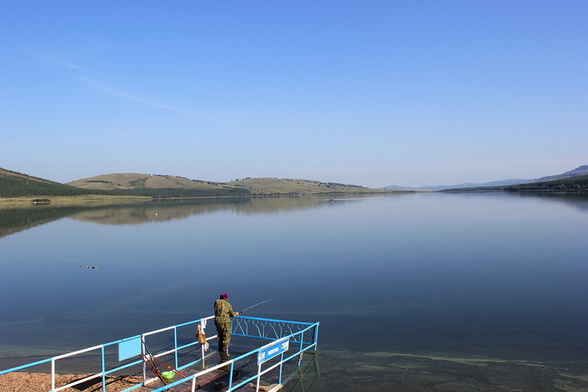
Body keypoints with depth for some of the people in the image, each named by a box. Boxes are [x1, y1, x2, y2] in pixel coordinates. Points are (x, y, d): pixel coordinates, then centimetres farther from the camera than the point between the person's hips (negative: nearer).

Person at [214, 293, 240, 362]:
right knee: (226, 339, 0)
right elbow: (232, 314, 5)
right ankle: (224, 356, -4)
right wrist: (236, 313, 28)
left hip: (217, 322, 4)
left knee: (221, 338, 20)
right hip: (225, 322, -4)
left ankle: (221, 352, 29)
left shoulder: (216, 302, 10)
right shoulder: (228, 304, 1)